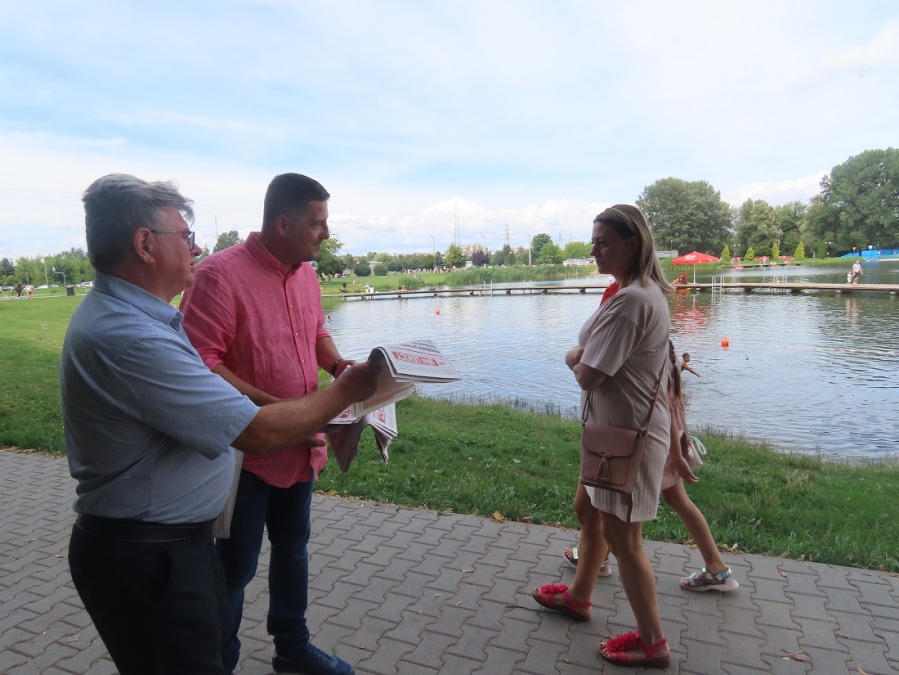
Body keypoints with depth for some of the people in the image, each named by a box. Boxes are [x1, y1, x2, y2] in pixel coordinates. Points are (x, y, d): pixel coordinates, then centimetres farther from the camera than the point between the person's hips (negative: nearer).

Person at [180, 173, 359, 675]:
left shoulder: (306, 273, 4)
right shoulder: (220, 273, -21)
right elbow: (200, 363, -26)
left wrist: (339, 366, -1)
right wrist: (269, 404, -28)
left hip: (299, 445, 8)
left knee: (293, 548, 23)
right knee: (235, 568, 8)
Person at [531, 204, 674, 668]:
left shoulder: (629, 300, -25)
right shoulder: (645, 291, 10)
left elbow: (588, 374, -25)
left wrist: (574, 358, -4)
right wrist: (583, 357, -3)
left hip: (627, 433, -10)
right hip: (619, 426, 10)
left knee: (621, 536, 3)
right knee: (590, 509, 23)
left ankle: (653, 644, 21)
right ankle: (578, 595, 43)